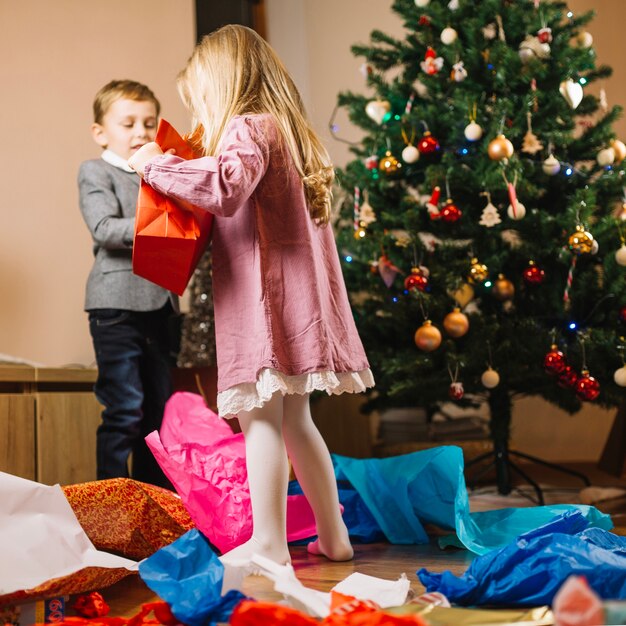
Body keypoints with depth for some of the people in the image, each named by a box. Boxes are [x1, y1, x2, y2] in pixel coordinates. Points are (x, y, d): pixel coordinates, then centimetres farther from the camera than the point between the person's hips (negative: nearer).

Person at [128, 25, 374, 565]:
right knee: (295, 419, 15)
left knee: (261, 418, -6)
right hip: (300, 294, 9)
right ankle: (333, 535, 22)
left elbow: (228, 187, -25)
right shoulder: (287, 131, 22)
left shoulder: (246, 128, -6)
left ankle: (268, 543, -3)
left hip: (263, 293, -9)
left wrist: (156, 165, -14)